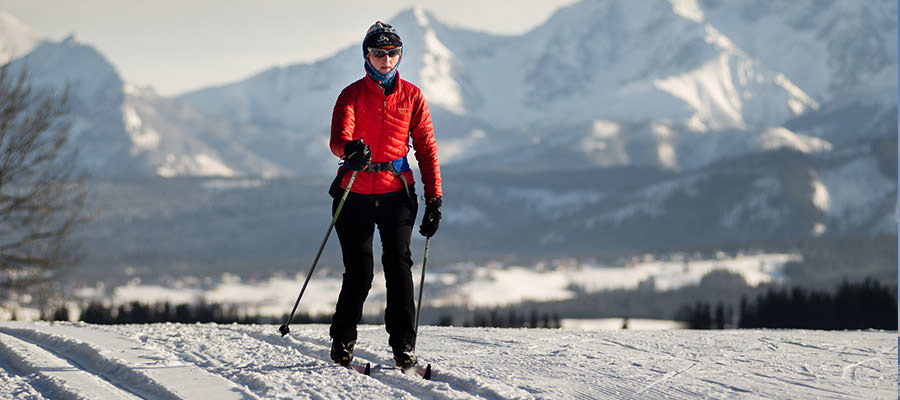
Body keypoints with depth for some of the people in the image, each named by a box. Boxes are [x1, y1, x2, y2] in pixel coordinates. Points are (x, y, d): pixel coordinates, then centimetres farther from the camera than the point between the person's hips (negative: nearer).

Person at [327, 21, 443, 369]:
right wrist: (350, 149, -41)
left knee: (398, 262, -13)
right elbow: (339, 138, -16)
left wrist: (434, 200, -1)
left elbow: (426, 149, 6)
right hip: (355, 193, -1)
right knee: (359, 272, -1)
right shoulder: (352, 95, 1)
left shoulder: (411, 97, 6)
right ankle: (342, 342, 18)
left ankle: (403, 344, -8)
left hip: (397, 193, 1)